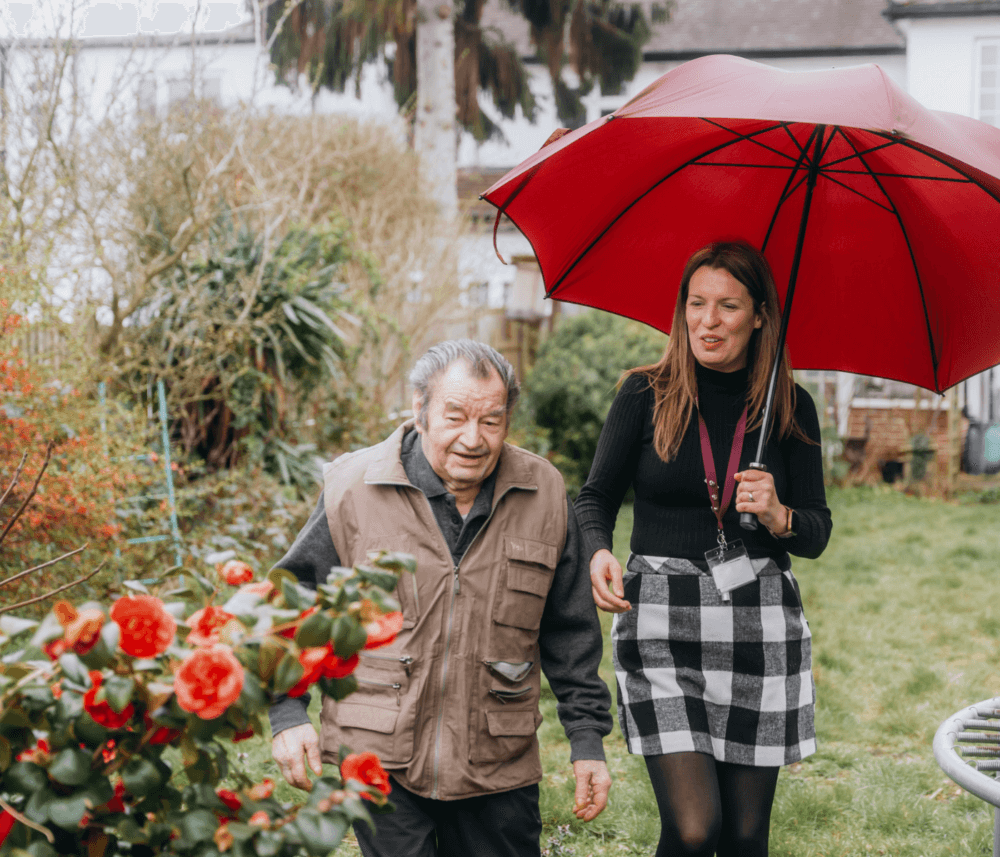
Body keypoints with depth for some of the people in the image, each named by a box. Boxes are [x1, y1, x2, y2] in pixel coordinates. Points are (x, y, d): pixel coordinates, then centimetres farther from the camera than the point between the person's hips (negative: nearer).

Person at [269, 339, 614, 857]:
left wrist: (587, 740, 9)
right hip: (377, 762, -2)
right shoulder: (353, 489, -5)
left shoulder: (543, 495, 2)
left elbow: (570, 629, 11)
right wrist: (288, 714, -5)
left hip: (498, 773, 2)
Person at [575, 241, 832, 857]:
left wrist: (778, 517, -14)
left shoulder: (791, 407, 6)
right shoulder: (645, 395, 2)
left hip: (761, 626, 2)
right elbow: (597, 497, 7)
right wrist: (599, 553, -14)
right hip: (661, 624, -2)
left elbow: (818, 533, 8)